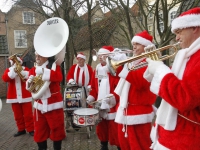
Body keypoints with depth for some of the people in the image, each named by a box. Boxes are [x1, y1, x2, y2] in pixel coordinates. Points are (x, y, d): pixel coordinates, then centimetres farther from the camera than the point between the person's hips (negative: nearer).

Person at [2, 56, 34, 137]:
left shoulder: (25, 69, 7)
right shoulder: (8, 70, 8)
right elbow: (5, 78, -11)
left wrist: (22, 71, -22)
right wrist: (14, 71, -19)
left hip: (25, 96, -2)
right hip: (14, 97, 2)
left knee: (28, 114, 2)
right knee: (17, 115, 9)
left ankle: (31, 129, 10)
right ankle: (21, 129, 22)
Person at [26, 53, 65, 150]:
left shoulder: (54, 66, -3)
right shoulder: (33, 70, 9)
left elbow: (59, 77, -24)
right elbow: (29, 87, 6)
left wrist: (43, 71, -27)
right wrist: (30, 81, -15)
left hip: (54, 104, -4)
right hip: (39, 105, 4)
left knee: (57, 129, 7)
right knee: (39, 131, 11)